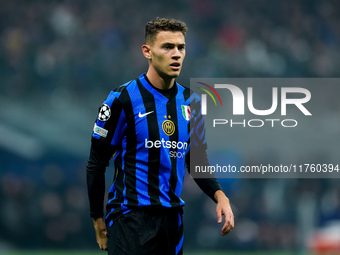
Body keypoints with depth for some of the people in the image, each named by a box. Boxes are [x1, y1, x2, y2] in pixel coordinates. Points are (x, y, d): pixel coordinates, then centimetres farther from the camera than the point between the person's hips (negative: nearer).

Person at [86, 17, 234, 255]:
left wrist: (219, 196, -2)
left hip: (172, 217, 5)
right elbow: (96, 164, -4)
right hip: (131, 217, -5)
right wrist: (98, 221, -3)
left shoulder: (191, 101, 8)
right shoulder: (123, 99, -8)